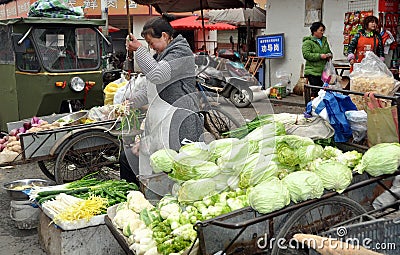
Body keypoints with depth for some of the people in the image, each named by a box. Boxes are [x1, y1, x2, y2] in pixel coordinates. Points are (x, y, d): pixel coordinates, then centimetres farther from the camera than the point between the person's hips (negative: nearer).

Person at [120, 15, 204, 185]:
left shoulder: (181, 52, -7)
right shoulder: (161, 56, 22)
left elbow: (157, 75, -23)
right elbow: (150, 89, 25)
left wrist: (139, 49, -13)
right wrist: (130, 103, 13)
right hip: (163, 119, 10)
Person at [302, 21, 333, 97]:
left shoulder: (324, 40, 18)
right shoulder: (308, 42, -4)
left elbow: (329, 51, 30)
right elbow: (306, 54, -15)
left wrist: (329, 55, 5)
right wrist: (319, 56, -20)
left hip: (323, 71, 6)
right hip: (312, 71, -6)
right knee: (315, 91, -8)